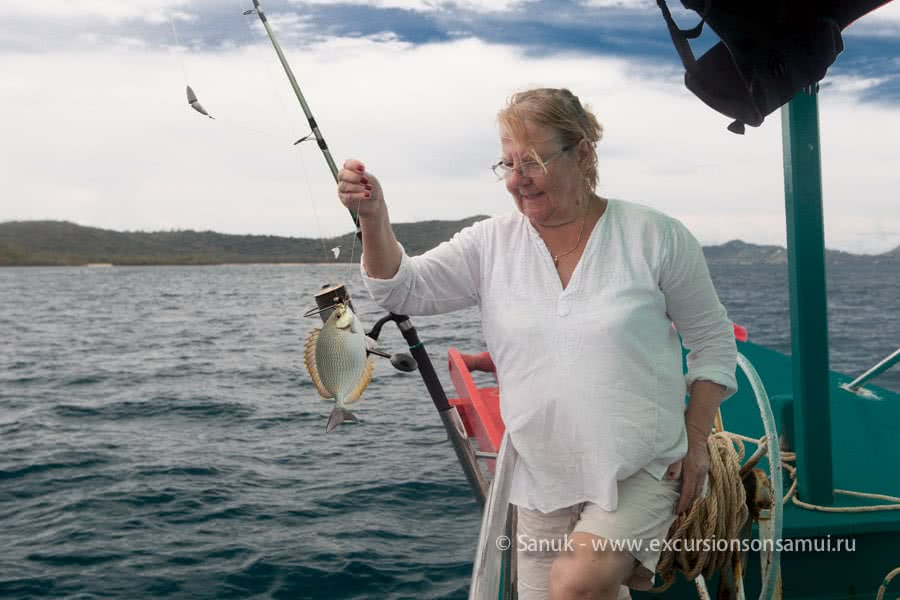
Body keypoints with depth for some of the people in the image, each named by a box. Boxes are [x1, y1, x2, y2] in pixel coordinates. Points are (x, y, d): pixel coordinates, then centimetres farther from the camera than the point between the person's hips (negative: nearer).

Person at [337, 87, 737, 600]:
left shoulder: (655, 237, -5)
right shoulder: (491, 245, 1)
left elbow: (712, 341, 2)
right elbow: (405, 291, -7)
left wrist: (696, 438, -3)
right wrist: (374, 217, -23)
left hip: (643, 471, -3)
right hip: (542, 479, 4)